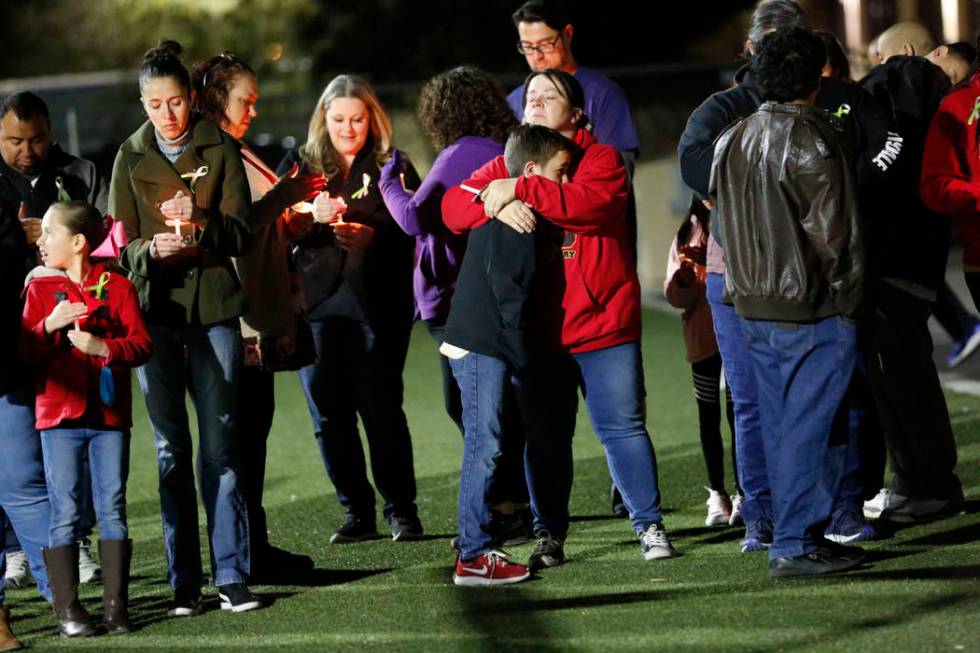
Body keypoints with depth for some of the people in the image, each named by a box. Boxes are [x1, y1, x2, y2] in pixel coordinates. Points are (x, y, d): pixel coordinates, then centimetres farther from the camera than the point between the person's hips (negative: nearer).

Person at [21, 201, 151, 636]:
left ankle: (115, 605, 5)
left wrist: (104, 347, -17)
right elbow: (27, 353, 1)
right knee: (65, 513, -2)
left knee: (112, 510, 2)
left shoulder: (118, 287, 4)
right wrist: (49, 326, -15)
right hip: (59, 415, 0)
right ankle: (67, 609, -1)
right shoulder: (40, 290, 7)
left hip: (109, 413, 0)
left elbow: (142, 346, -2)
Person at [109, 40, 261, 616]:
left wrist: (200, 224, -21)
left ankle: (232, 574, -1)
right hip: (155, 310, 1)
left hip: (214, 308, -1)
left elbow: (241, 232, -1)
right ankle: (184, 581, 5)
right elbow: (122, 246, 5)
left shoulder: (220, 150, 4)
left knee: (221, 441, -3)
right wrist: (152, 250, -17)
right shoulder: (131, 158, 7)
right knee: (171, 448, 2)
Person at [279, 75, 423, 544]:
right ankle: (357, 513, 10)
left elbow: (413, 230, -2)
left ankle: (401, 510, 2)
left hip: (378, 304, -2)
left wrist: (370, 235, -20)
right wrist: (311, 216, -19)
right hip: (317, 303, 2)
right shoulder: (300, 166, 13)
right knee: (329, 413, 1)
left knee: (381, 407, -8)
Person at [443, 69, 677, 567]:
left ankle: (649, 525, 9)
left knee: (623, 426, 0)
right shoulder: (507, 165, 12)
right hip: (536, 330, 3)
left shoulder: (601, 159, 1)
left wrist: (520, 190, -21)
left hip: (602, 321, -3)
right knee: (544, 437, 8)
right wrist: (497, 205, -21)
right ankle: (548, 535, 16)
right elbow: (453, 207, 0)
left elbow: (592, 202, -21)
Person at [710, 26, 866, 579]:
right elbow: (833, 231, -13)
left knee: (780, 424, 13)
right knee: (812, 424, -4)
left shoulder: (731, 142, 10)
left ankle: (793, 535, 17)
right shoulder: (811, 142, -14)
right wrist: (847, 298, 0)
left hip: (754, 306, 8)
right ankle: (796, 544, -6)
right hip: (812, 308, -8)